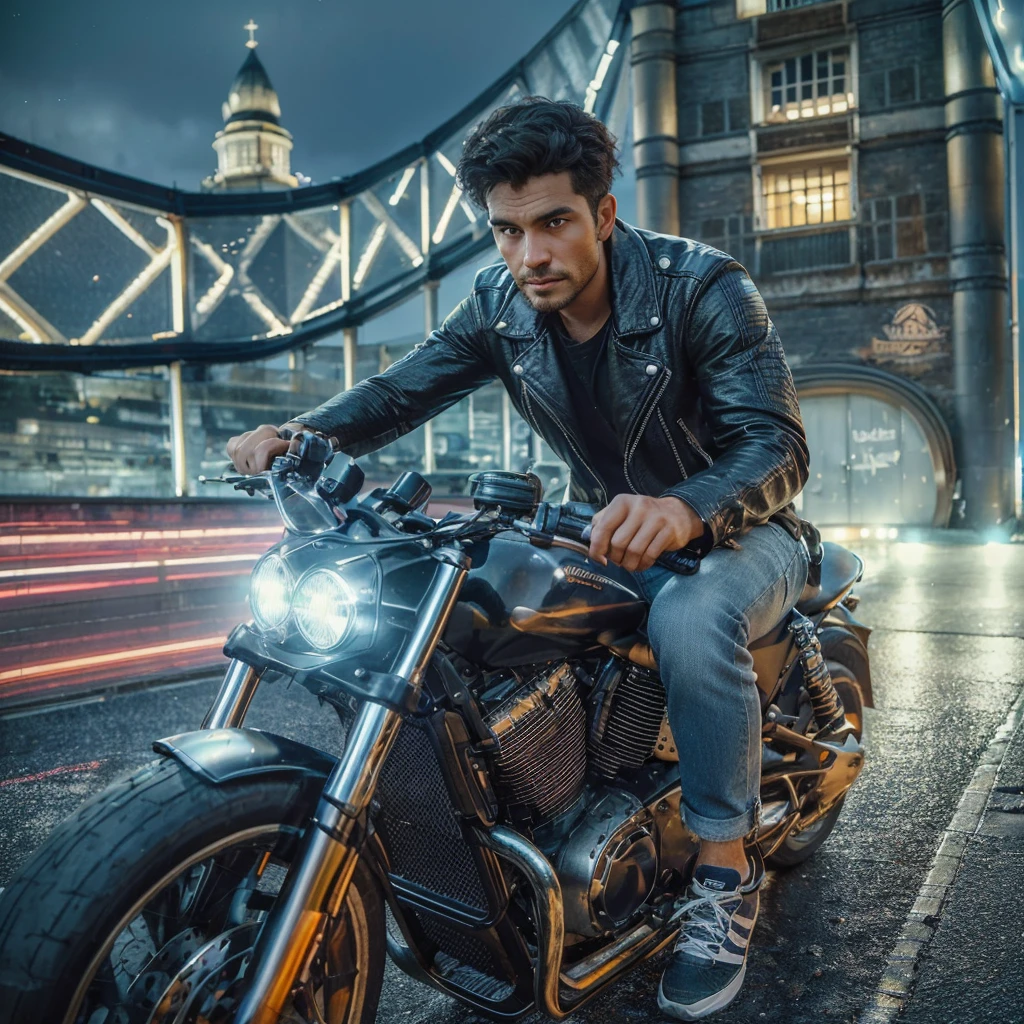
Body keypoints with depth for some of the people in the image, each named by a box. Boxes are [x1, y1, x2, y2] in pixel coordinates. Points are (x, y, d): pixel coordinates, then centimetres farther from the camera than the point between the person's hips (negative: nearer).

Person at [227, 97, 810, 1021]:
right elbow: (400, 389, -8)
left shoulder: (703, 287, -19)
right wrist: (300, 434, -29)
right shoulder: (500, 307, -4)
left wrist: (686, 509, -50)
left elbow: (779, 445, -28)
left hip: (735, 528, -4)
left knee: (691, 618, -38)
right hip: (608, 527, 5)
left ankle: (727, 866, -16)